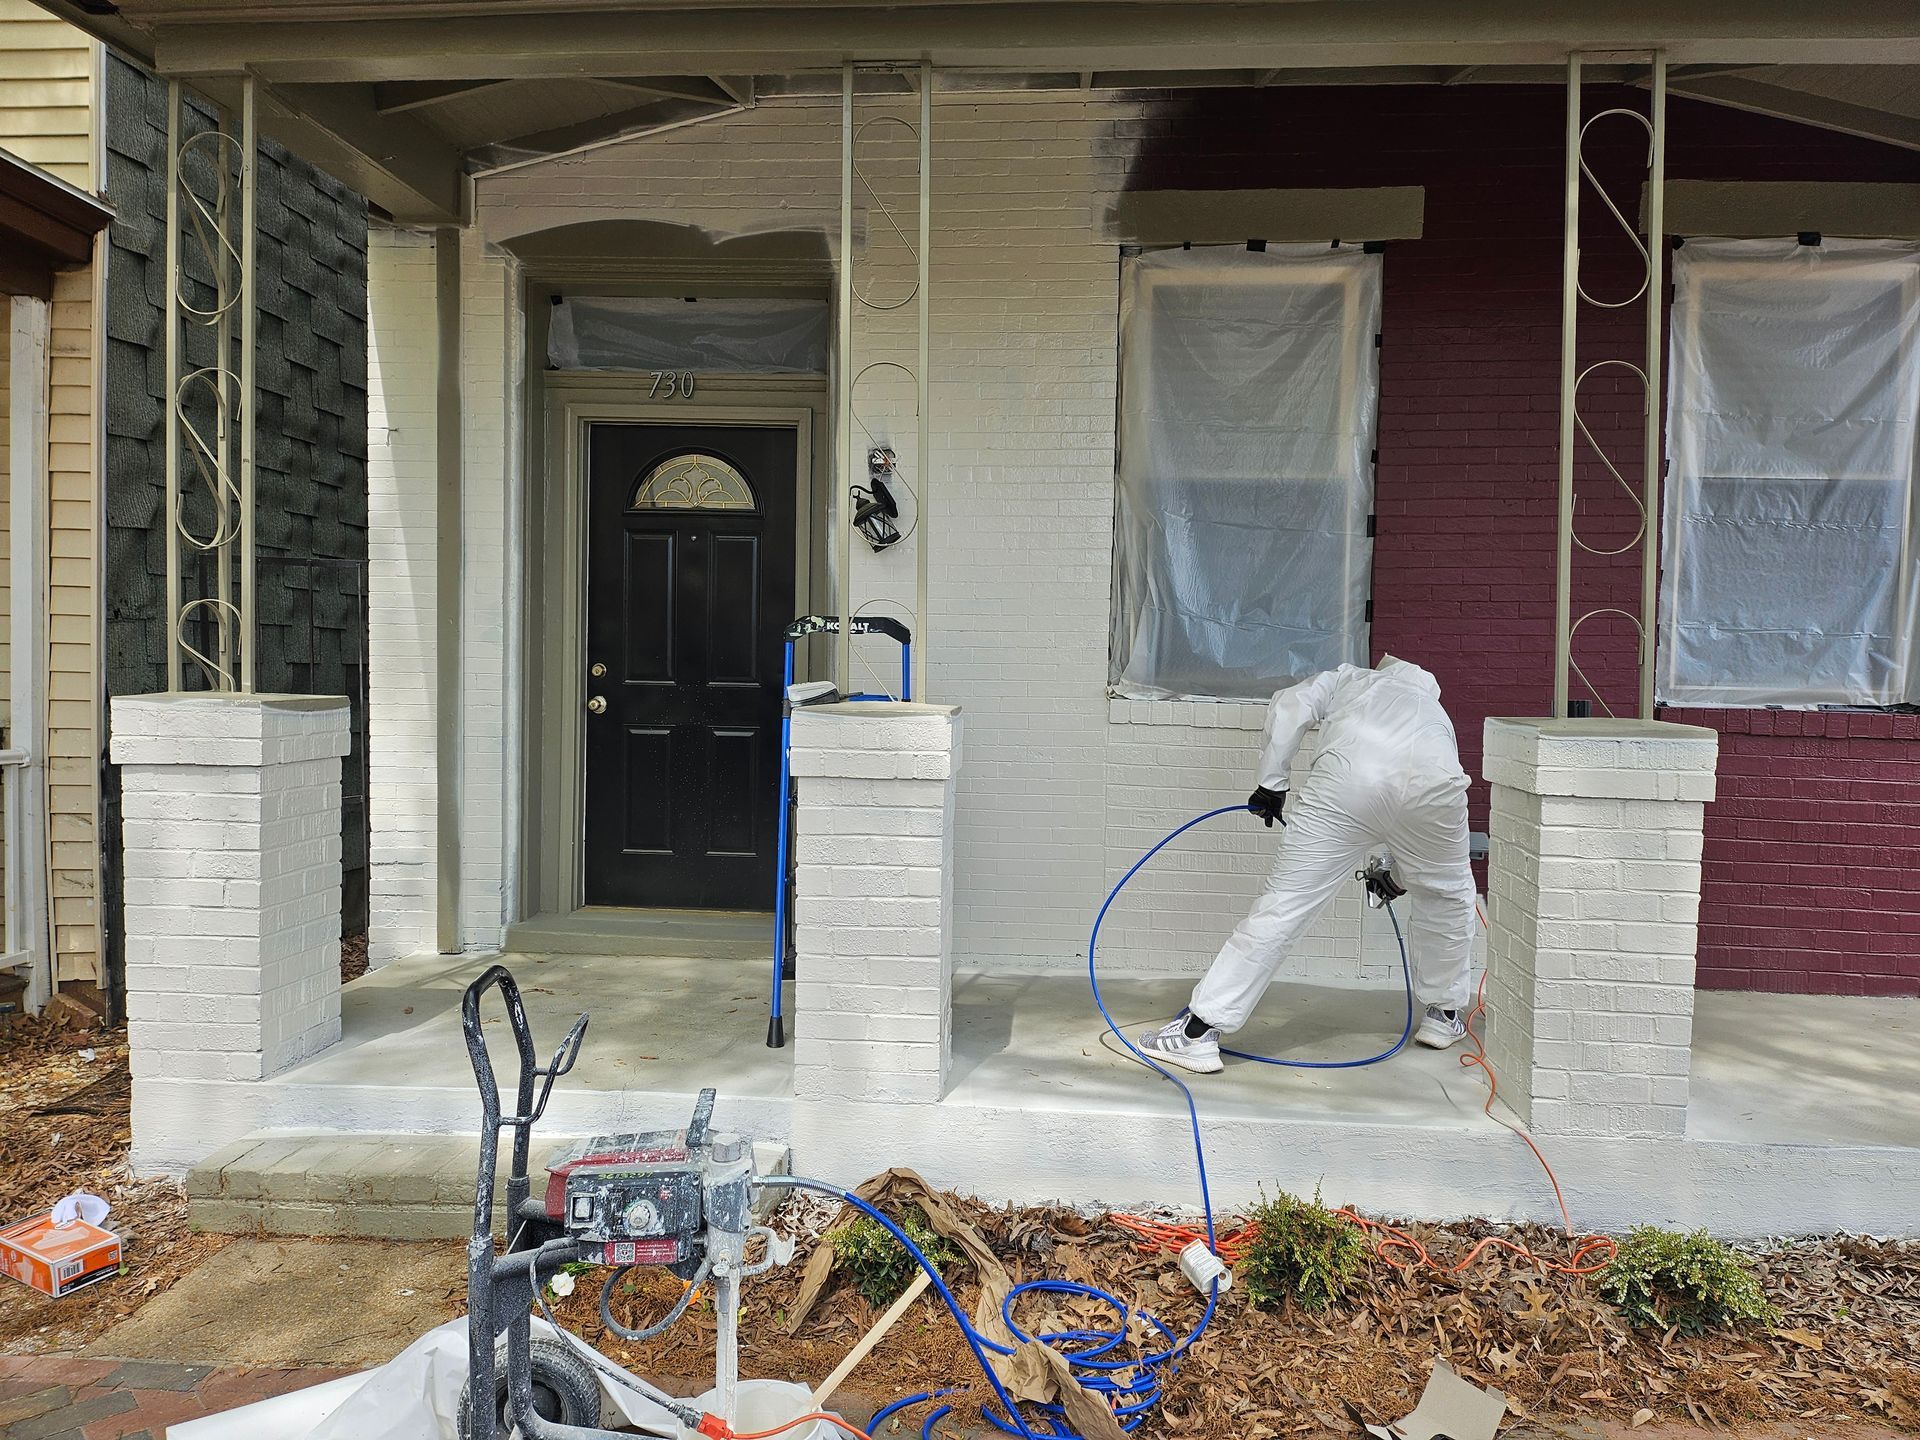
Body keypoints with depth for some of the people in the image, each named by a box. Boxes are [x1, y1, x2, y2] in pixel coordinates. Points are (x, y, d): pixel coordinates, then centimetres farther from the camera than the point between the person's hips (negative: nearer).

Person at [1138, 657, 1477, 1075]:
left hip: (1348, 777, -2)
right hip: (1433, 781, 3)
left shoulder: (1346, 678, 37)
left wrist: (1271, 782, 15)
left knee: (1285, 903, 1)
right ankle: (1444, 1014, 45)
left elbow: (1291, 705, 12)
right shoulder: (1432, 707, 44)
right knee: (1447, 895, 31)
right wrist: (1398, 874, 63)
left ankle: (1198, 1031, 1)